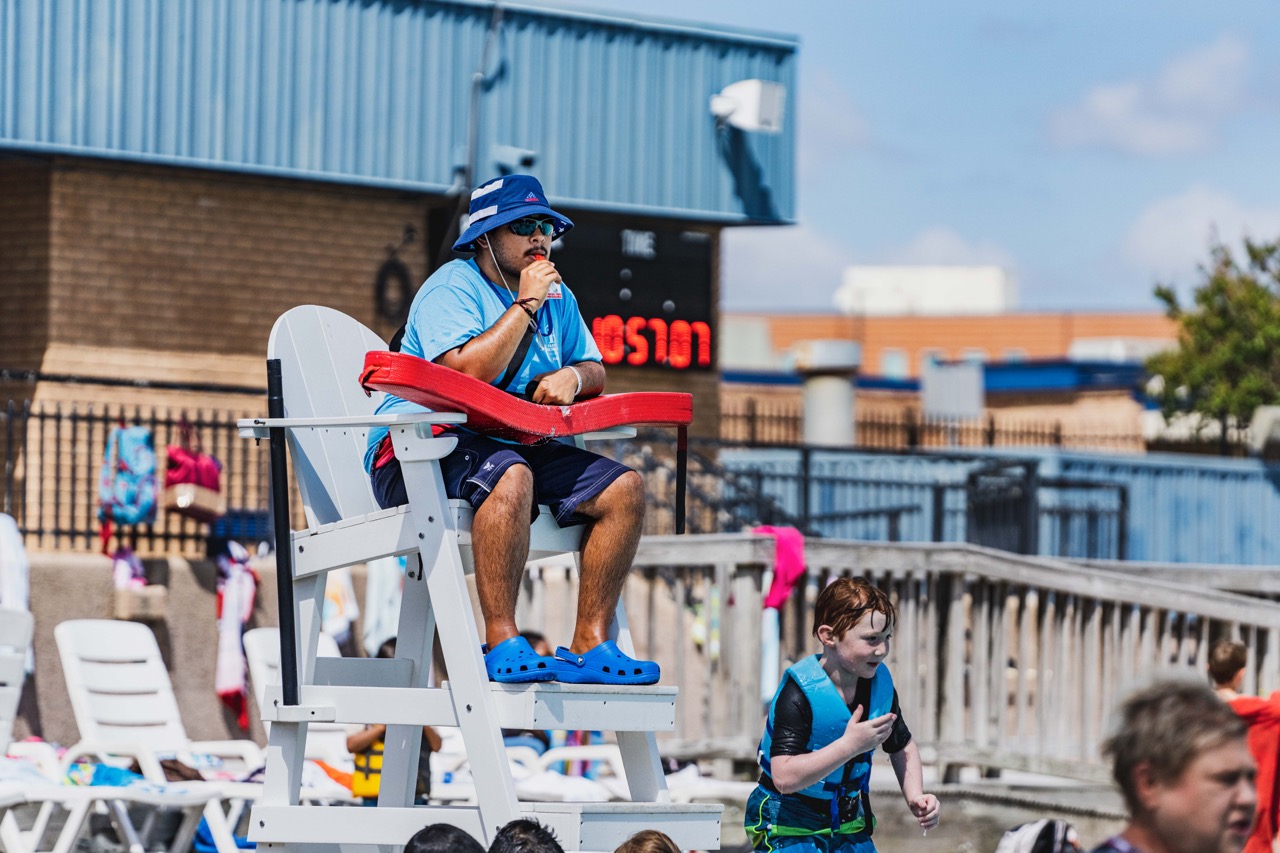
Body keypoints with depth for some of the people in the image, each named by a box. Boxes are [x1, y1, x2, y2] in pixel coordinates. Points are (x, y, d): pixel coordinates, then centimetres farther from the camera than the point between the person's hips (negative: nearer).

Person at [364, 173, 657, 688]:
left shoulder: (557, 297, 17)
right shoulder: (453, 288, -8)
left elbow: (594, 370, 19)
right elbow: (468, 372, -23)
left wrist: (572, 377, -6)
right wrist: (525, 304, -15)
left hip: (514, 446, 8)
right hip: (418, 451, -8)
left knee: (624, 488, -10)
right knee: (510, 475, -40)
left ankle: (589, 644, -12)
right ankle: (501, 643, -38)